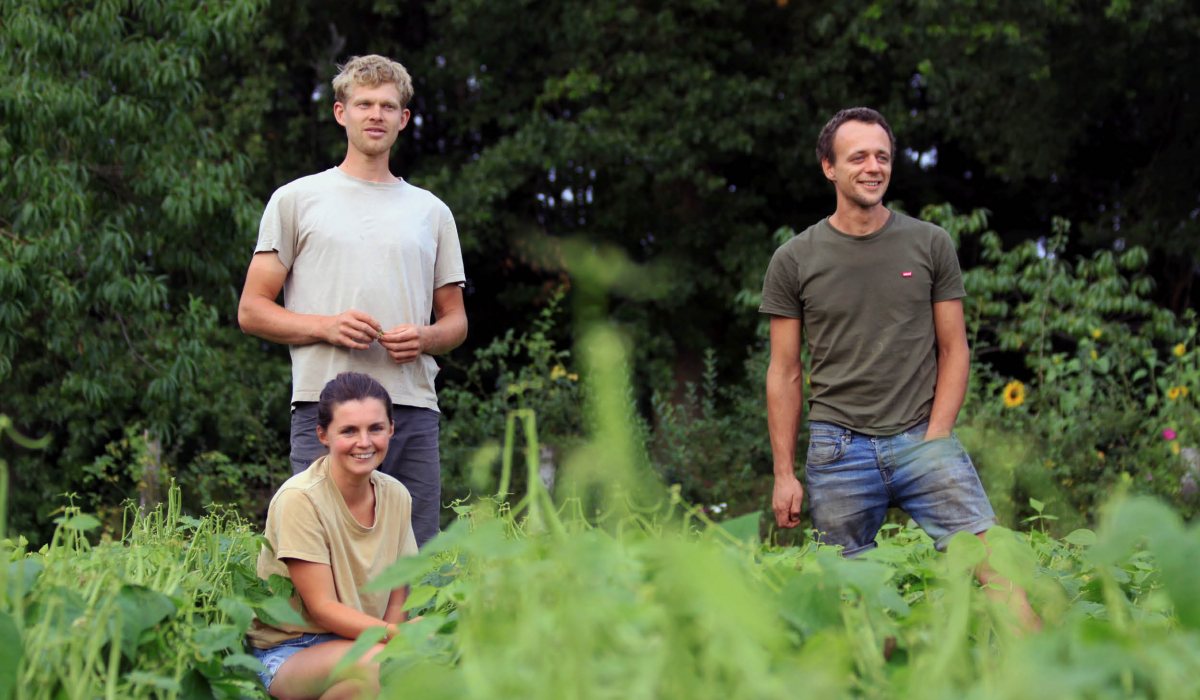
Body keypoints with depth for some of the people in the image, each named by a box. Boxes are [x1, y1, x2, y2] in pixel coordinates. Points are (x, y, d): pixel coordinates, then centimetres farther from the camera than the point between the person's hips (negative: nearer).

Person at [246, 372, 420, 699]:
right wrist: (392, 634, -33)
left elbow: (397, 601, 5)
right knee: (376, 663, -36)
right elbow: (323, 607, -17)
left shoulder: (396, 496, 3)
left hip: (356, 643, 4)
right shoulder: (299, 499, -16)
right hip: (289, 649, -4)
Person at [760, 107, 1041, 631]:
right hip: (838, 447, 0)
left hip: (921, 438, 0)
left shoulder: (931, 245, 7)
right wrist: (784, 475, 3)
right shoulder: (795, 260, 5)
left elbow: (954, 350, 9)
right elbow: (785, 374, 7)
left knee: (995, 564, -14)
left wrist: (935, 438, -4)